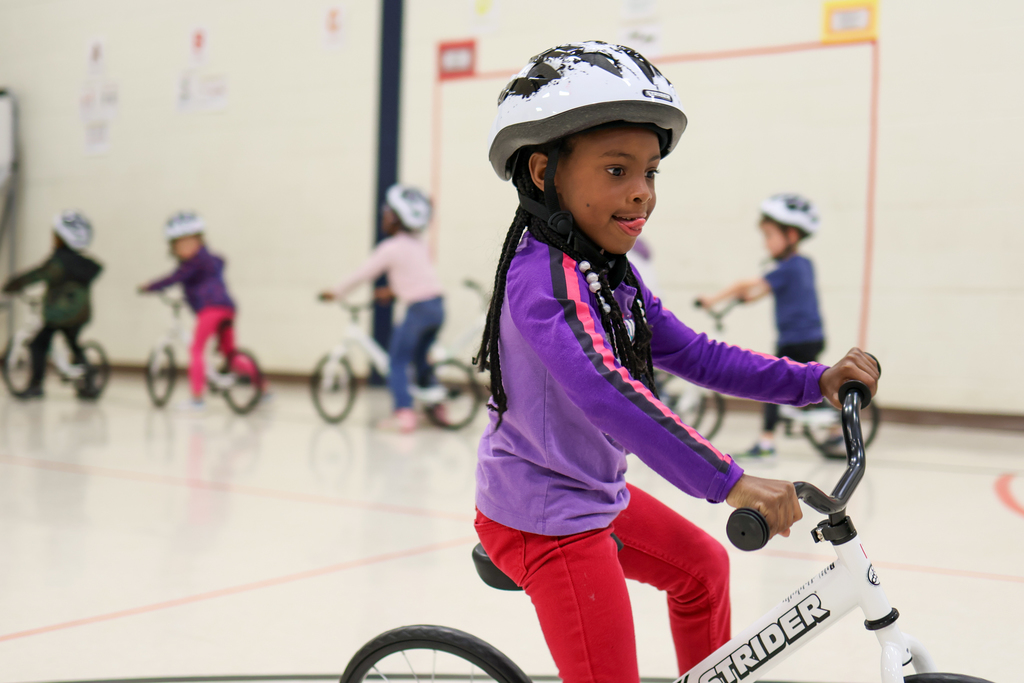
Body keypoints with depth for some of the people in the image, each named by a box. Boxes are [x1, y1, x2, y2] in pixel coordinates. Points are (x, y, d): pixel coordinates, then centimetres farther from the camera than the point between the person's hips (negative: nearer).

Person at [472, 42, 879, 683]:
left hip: (595, 495, 10)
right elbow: (604, 392, -40)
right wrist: (729, 481, -45)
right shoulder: (547, 273, -26)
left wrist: (815, 381, -3)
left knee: (702, 565, 27)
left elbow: (697, 355, 7)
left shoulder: (612, 274, 7)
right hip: (545, 520, -10)